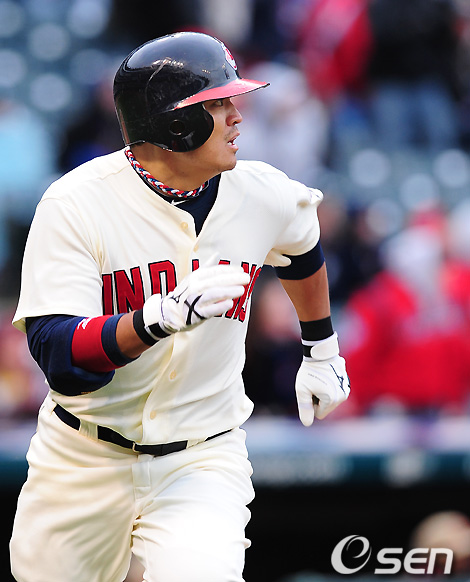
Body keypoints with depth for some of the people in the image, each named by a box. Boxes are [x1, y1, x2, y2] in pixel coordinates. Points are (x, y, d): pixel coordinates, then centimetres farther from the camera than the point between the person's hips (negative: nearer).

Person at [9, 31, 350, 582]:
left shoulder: (264, 195, -5)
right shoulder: (75, 204, -16)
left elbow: (302, 252, 21)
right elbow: (59, 359, -25)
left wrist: (321, 350, 31)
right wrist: (159, 319, -40)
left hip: (203, 457, 1)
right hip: (84, 462, 0)